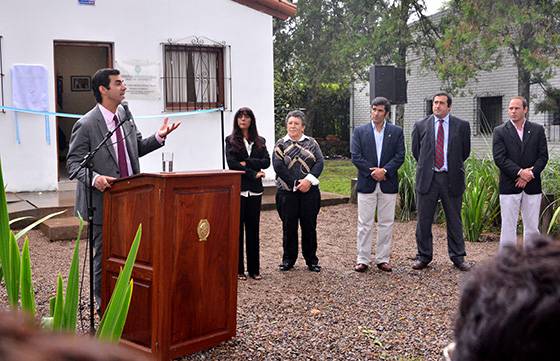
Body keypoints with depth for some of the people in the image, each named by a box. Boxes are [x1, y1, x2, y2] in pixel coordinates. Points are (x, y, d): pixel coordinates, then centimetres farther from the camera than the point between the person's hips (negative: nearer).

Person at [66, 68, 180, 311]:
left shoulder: (125, 115, 6)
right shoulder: (85, 125, -14)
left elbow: (137, 148, 17)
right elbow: (74, 162, -12)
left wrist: (158, 137, 0)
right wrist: (94, 178, -30)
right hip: (103, 201, -6)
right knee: (104, 256, 6)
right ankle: (104, 307, 22)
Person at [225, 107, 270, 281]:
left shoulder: (260, 141, 12)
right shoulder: (231, 141, 3)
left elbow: (267, 162, -1)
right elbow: (231, 163, -9)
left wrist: (247, 163, -14)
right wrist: (253, 174, -12)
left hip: (255, 190, 3)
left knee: (253, 229, 7)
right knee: (237, 228, 0)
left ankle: (254, 269, 13)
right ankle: (238, 269, 6)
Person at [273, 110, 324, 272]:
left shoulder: (311, 142, 9)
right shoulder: (281, 144, 5)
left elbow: (319, 162, -1)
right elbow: (278, 166, -6)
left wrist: (308, 180, -16)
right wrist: (296, 184, -12)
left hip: (309, 191, 1)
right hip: (287, 192, -1)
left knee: (309, 226, 5)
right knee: (289, 226, 5)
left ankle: (311, 259, 16)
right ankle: (288, 259, 16)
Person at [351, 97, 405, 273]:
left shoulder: (396, 131, 6)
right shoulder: (360, 131, 5)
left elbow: (400, 156, -1)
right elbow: (355, 156, -3)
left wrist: (384, 170, -15)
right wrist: (372, 171, -12)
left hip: (388, 184, 1)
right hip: (366, 183, -1)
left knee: (386, 223, 6)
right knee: (365, 223, 2)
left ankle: (383, 259, 15)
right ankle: (362, 259, 8)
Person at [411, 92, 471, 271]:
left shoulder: (461, 126, 3)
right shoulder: (420, 125, 5)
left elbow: (465, 151, 10)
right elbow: (415, 150, 13)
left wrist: (453, 167, 11)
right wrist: (426, 166, 11)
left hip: (452, 179, 0)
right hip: (427, 179, 1)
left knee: (454, 220, 7)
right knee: (424, 220, 5)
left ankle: (458, 257, 17)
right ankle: (423, 256, 16)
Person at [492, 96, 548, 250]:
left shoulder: (538, 130, 9)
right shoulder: (500, 131, 2)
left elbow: (543, 156, 3)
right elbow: (499, 158, -7)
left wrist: (531, 174, -11)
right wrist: (520, 172, -16)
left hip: (532, 186, 2)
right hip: (509, 187, -2)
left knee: (532, 228, 7)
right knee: (508, 227, 0)